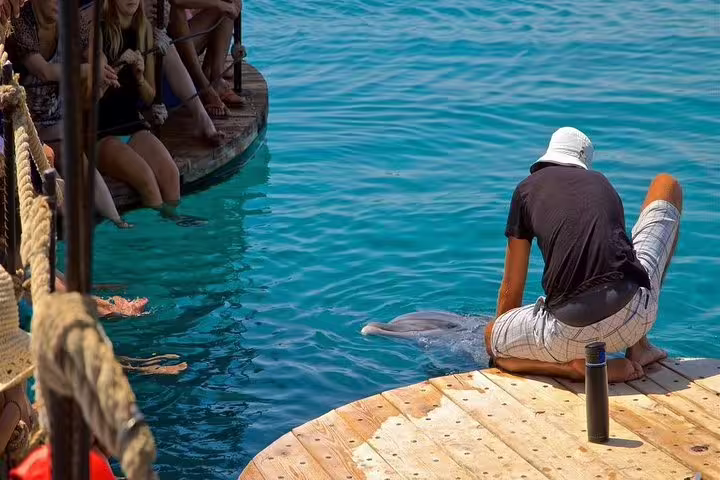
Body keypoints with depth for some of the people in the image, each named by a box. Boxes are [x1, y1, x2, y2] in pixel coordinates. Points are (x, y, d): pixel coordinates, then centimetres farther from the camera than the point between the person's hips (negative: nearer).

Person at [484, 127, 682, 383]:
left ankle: (581, 366, 0)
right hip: (635, 316, 2)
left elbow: (511, 291, 20)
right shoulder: (602, 183, 24)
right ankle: (638, 346, 19)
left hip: (572, 335, -2)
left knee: (491, 337, 30)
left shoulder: (527, 189, 16)